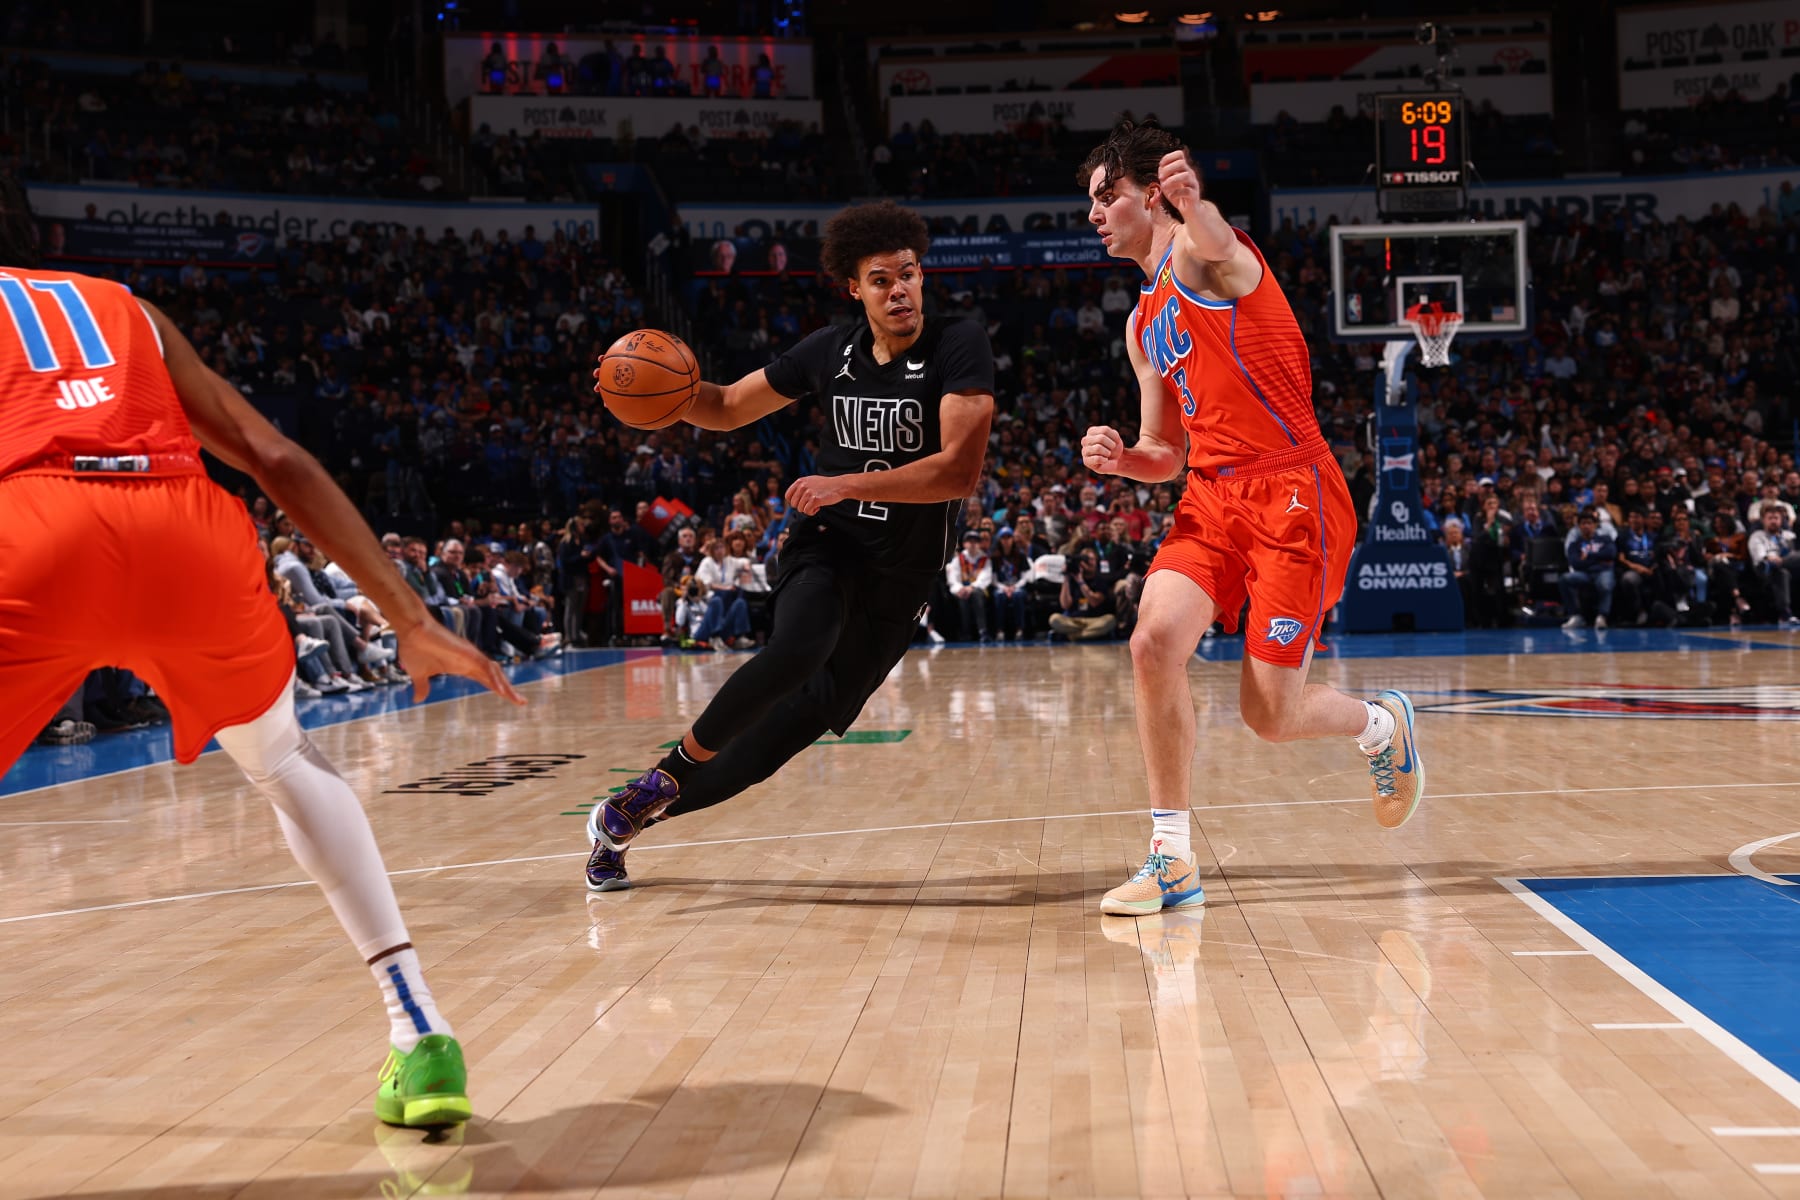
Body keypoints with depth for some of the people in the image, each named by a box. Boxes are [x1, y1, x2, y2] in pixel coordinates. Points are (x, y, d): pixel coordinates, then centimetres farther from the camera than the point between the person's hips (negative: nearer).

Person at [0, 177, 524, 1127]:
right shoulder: (126, 310, 33)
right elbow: (278, 462, 24)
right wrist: (411, 621, 24)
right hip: (192, 533, 4)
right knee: (285, 764, 30)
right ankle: (419, 1035, 22)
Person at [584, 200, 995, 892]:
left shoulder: (960, 348, -13)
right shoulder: (830, 351, -1)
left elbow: (960, 471, -24)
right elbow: (728, 408, 12)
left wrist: (847, 484, -27)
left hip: (901, 575, 0)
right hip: (827, 545, 1)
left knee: (813, 717, 3)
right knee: (797, 652, -32)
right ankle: (667, 775, -13)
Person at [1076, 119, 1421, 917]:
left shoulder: (1200, 253, -4)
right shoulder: (1143, 325, 20)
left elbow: (1215, 240, -33)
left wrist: (1193, 203, -58)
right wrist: (1120, 458, -2)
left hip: (1293, 491, -7)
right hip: (1211, 495, 7)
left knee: (1270, 716, -7)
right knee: (1154, 642, -17)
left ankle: (1382, 725, 28)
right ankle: (1173, 860, -6)